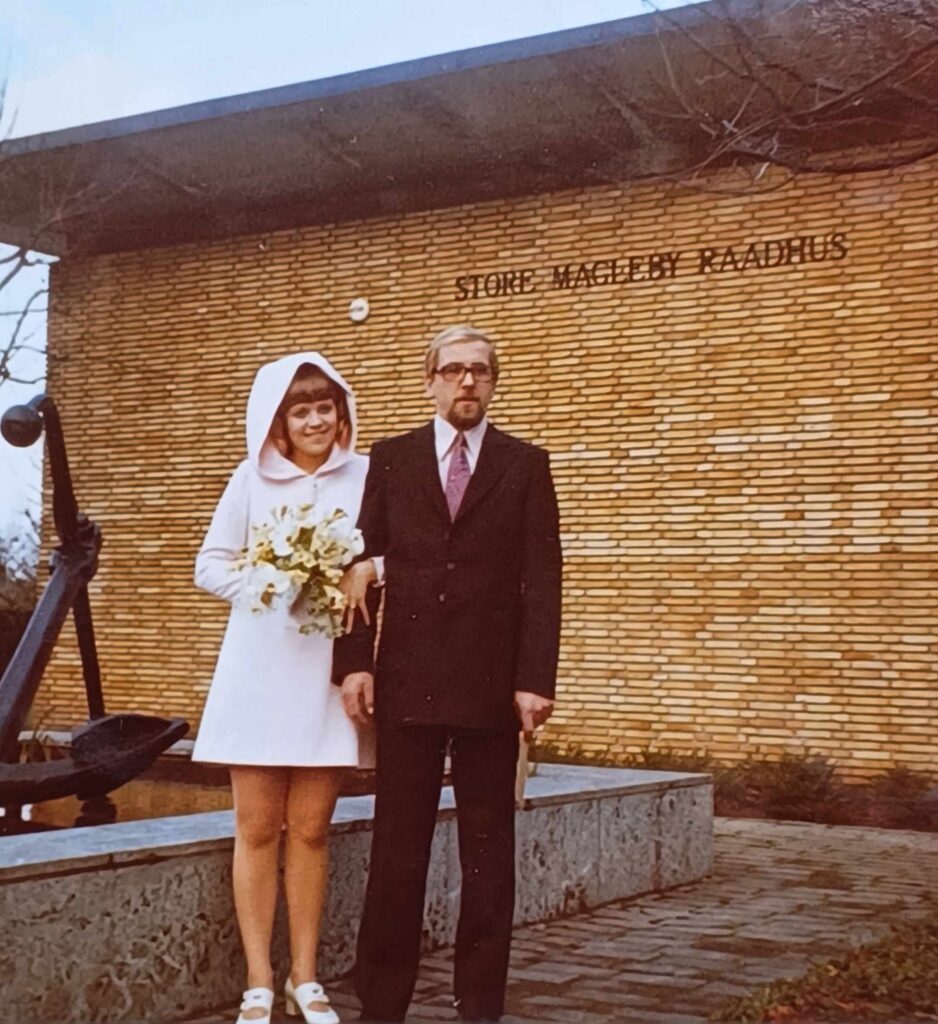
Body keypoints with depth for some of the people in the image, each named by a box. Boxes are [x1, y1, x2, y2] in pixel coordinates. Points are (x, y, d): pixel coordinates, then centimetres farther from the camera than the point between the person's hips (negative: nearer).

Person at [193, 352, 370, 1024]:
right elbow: (211, 565, 5)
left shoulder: (366, 476, 2)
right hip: (259, 669, 0)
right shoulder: (252, 478, 4)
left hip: (328, 672, 0)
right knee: (258, 829, 2)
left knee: (311, 828, 6)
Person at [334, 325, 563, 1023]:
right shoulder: (390, 460, 9)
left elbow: (541, 582, 0)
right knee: (397, 852, 4)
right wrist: (354, 664, -5)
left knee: (489, 853, 7)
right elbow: (364, 566, 5)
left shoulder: (526, 466, 6)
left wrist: (536, 680, -7)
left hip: (492, 685, 0)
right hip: (407, 681, 0)